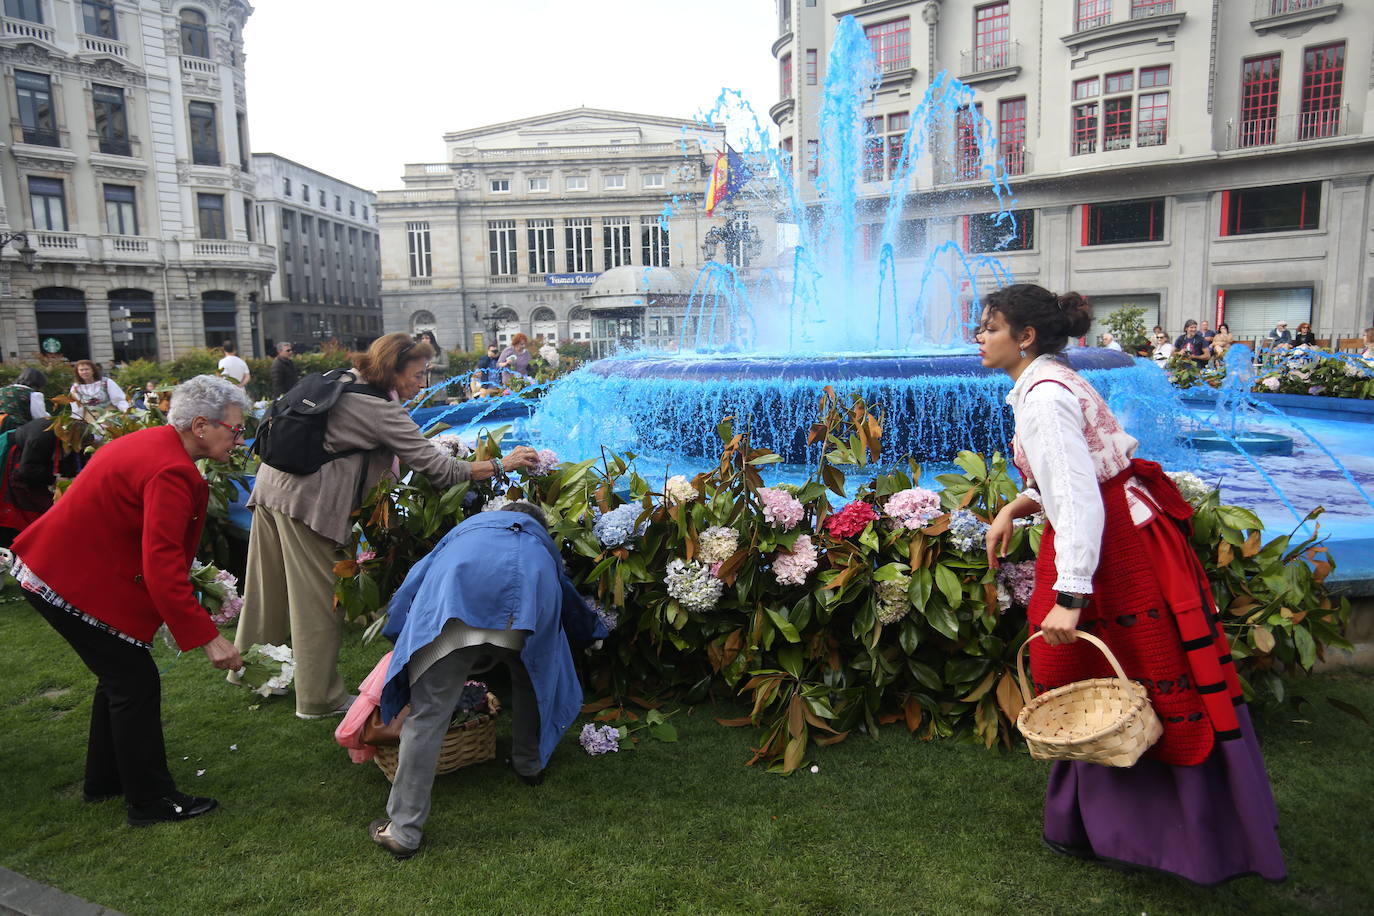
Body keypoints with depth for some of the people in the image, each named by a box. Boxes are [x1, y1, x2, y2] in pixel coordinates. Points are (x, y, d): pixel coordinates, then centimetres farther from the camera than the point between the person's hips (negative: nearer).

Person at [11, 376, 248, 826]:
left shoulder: (153, 442, 4)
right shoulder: (170, 472, -27)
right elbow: (162, 564, -33)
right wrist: (206, 636, -32)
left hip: (55, 566, 10)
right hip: (73, 583, -10)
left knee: (119, 674, 20)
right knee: (136, 682, -2)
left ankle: (104, 780, 35)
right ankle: (152, 800, 10)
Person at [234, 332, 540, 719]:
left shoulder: (345, 380, 10)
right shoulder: (381, 411, -15)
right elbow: (438, 469, -16)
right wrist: (501, 464, -12)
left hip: (272, 484, 9)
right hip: (306, 500, -9)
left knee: (269, 590, 22)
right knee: (319, 601, 2)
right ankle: (319, 699, 13)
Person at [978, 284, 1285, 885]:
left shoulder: (1042, 397, -21)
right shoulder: (1049, 381, 11)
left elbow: (1077, 499, -29)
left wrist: (1070, 595, -32)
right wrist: (1015, 508, 10)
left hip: (1109, 550, -10)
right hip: (1124, 534, 10)